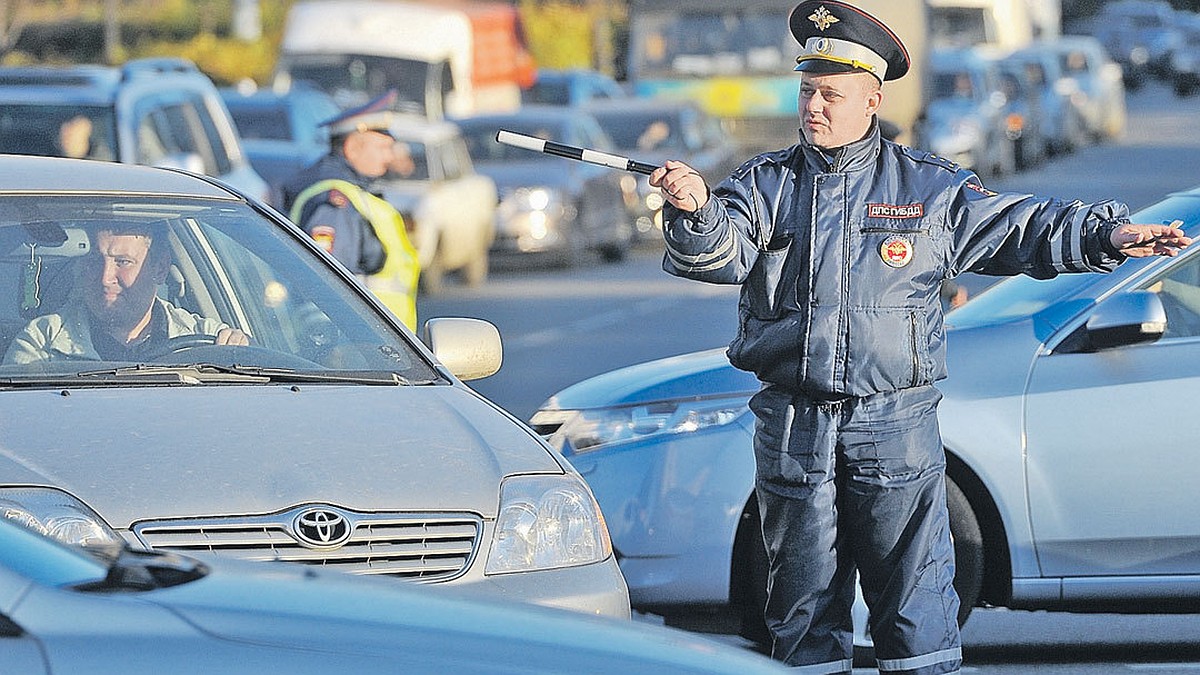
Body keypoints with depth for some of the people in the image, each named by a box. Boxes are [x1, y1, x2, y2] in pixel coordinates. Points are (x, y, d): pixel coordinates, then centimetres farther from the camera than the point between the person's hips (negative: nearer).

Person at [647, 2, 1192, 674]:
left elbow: (1018, 228, 5)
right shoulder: (767, 185, 5)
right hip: (793, 425, 1)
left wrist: (1106, 234, -7)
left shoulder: (929, 187, 4)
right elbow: (721, 251, -11)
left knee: (915, 589, -1)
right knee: (804, 588, 8)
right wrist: (696, 212, -34)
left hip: (895, 422, -1)